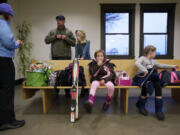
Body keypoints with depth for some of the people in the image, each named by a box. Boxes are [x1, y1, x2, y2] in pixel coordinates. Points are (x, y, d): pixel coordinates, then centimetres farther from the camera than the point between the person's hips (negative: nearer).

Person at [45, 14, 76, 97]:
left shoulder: (69, 32, 8)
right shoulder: (52, 31, 13)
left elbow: (74, 43, 3)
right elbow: (46, 40, 4)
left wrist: (66, 38, -11)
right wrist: (55, 37, -7)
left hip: (66, 57, -1)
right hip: (55, 57, 2)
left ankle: (67, 92, 15)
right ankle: (55, 91, 22)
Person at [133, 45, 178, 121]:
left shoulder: (152, 61, 28)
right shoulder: (142, 58, 3)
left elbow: (160, 65, 39)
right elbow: (137, 63, -18)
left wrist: (172, 66, 42)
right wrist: (145, 70, -31)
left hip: (152, 77, 6)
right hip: (142, 77, -6)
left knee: (158, 85, -24)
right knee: (146, 85, -36)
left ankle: (159, 109, -19)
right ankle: (141, 105, -12)